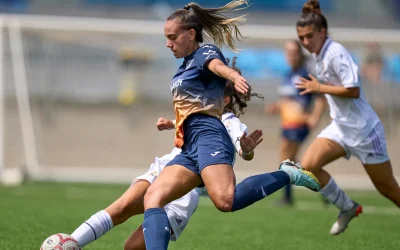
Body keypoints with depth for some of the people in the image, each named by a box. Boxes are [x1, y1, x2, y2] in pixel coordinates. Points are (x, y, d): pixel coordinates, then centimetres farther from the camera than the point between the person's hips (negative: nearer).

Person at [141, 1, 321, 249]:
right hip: (189, 148, 9)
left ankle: (288, 174, -11)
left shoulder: (205, 52, 0)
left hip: (208, 136, -9)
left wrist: (236, 77, -48)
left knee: (226, 200, -32)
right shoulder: (186, 65, 26)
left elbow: (219, 66, -27)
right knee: (153, 198, -9)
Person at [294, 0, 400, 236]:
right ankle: (348, 208, 5)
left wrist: (319, 88, -18)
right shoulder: (318, 56, 6)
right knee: (309, 165, -13)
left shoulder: (336, 53, -20)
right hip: (340, 127, 8)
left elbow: (353, 90, -27)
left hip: (364, 130, -8)